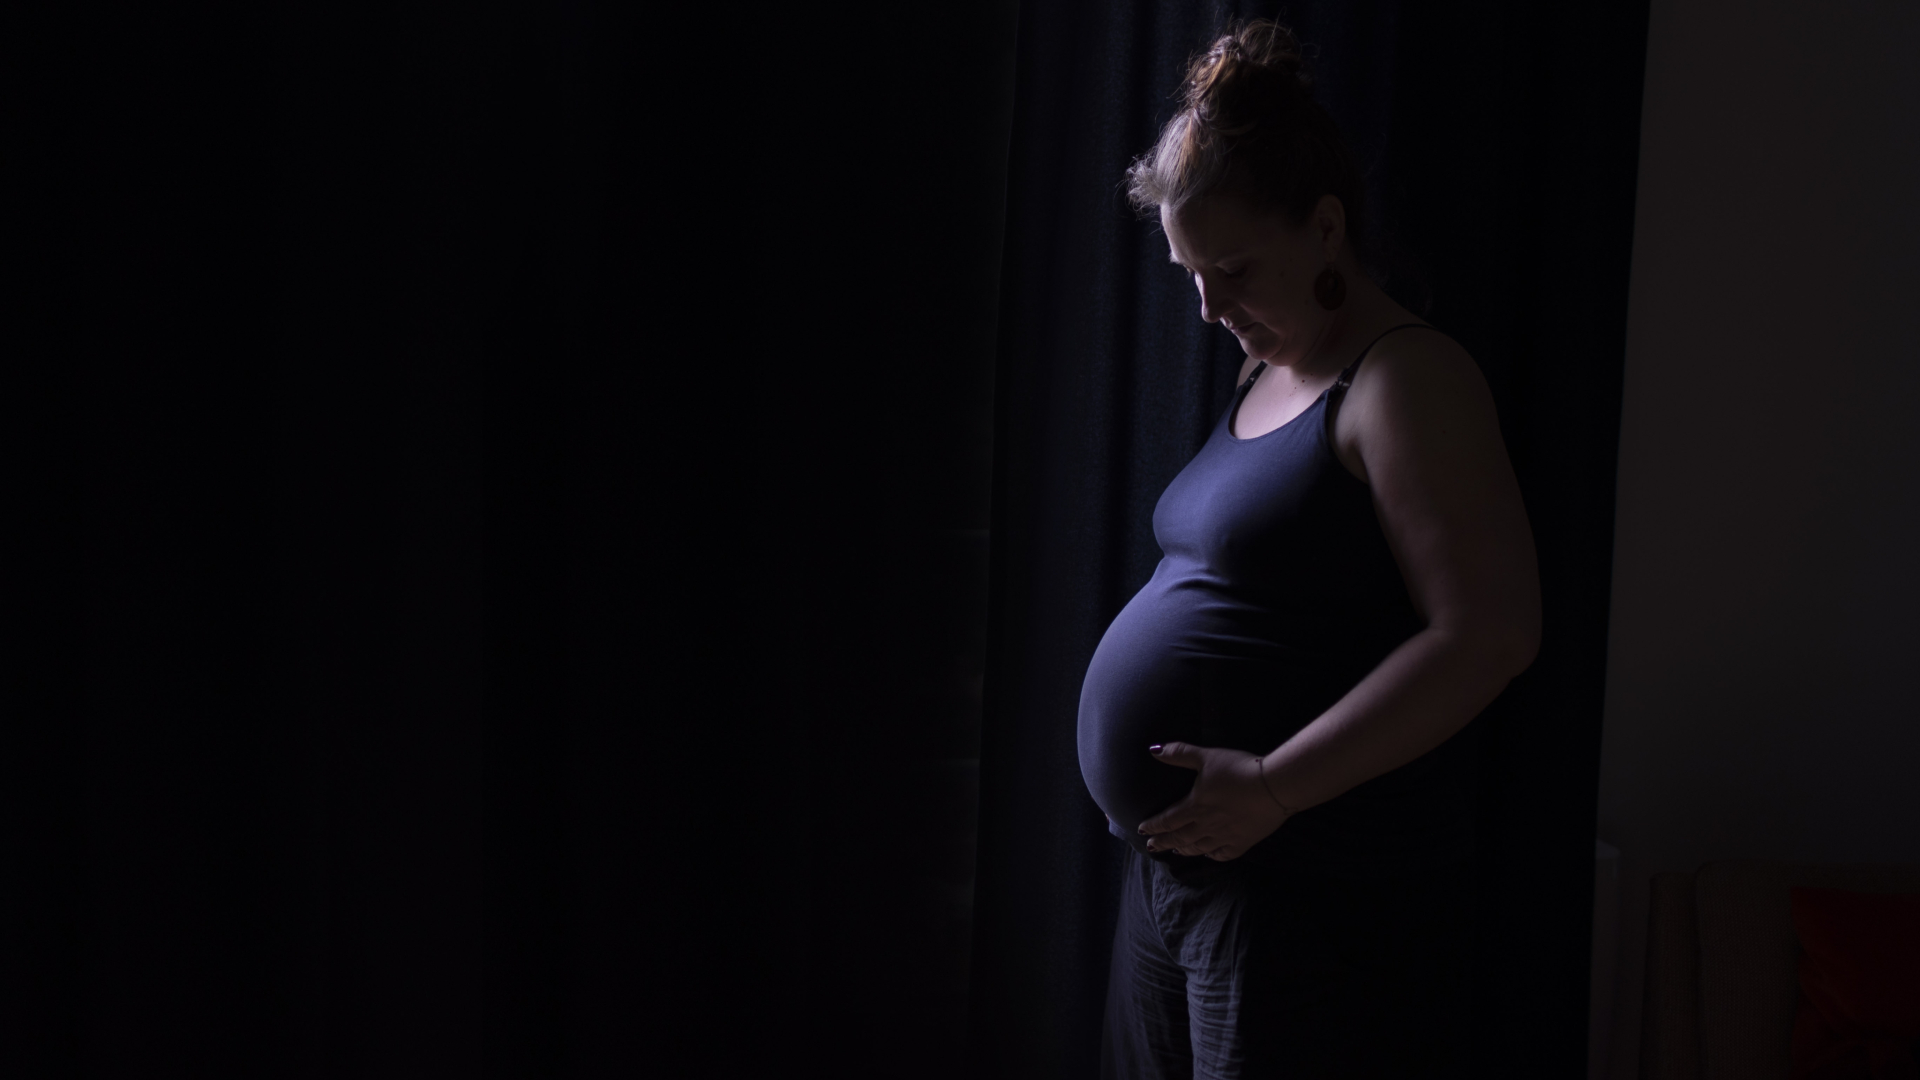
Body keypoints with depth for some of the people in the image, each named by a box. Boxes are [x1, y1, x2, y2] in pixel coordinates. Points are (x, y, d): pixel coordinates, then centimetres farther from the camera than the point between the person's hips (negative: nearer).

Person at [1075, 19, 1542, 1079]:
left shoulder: (1406, 380, -13)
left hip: (1312, 894, -9)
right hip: (1180, 862, 9)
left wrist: (1272, 786, -23)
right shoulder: (1262, 375, 14)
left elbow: (1489, 633, -22)